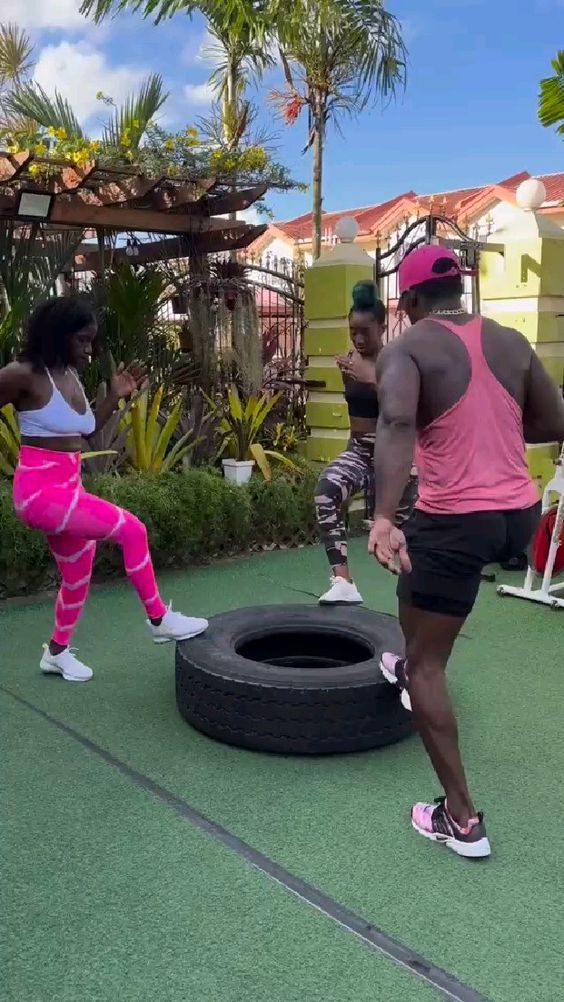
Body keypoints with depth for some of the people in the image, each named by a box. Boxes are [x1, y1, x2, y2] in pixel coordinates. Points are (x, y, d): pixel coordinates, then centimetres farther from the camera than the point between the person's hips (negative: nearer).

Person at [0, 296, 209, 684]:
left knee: (79, 575, 19)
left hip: (68, 488, 9)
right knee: (131, 529, -17)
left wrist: (116, 397, 9)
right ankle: (160, 619, -1)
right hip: (41, 491, -9)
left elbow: (83, 432, 19)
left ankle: (57, 651, 41)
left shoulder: (71, 376, 10)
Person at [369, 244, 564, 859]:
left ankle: (461, 820, 13)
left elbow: (397, 425, -28)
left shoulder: (406, 350, -7)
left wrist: (383, 516, -38)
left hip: (457, 523, -7)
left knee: (426, 668, 8)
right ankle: (409, 663, 54)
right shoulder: (511, 342, 9)